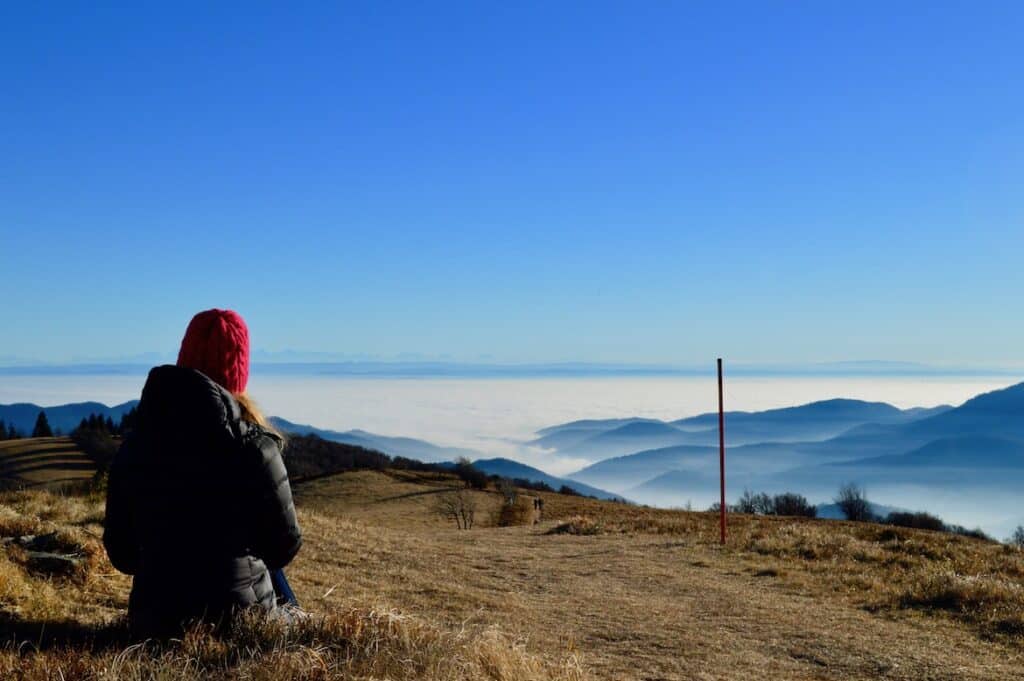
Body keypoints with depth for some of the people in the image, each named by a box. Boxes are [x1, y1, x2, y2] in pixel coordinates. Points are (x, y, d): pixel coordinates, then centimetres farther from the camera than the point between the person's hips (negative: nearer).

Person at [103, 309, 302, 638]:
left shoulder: (135, 444, 0)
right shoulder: (252, 448, -14)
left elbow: (120, 552, 8)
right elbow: (284, 546, -4)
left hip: (155, 618, 6)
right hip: (236, 617, -6)